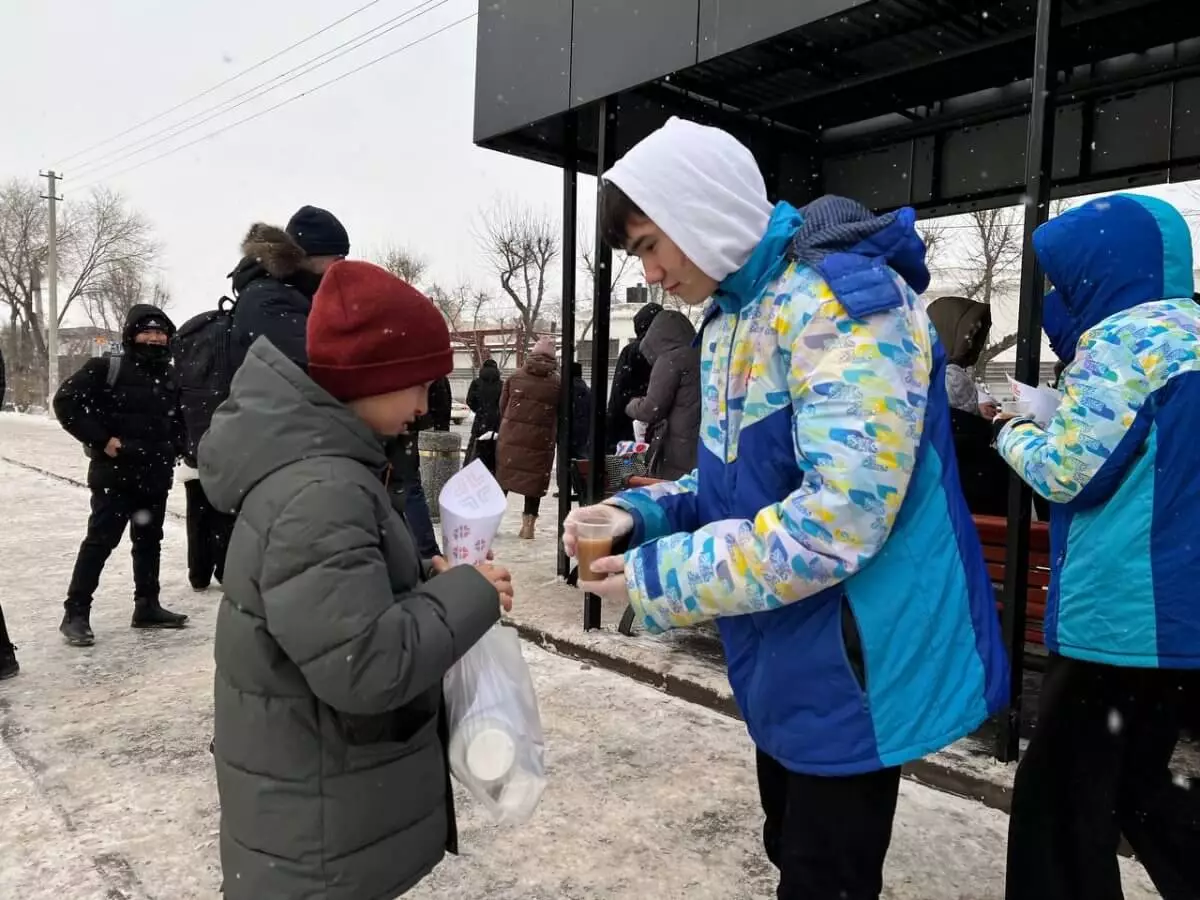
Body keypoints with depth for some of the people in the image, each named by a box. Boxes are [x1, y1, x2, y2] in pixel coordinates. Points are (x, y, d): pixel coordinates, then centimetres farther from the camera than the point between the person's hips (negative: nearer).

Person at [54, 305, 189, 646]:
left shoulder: (172, 378, 9)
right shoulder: (107, 369, -9)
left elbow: (182, 417, 23)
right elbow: (66, 401, -12)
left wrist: (175, 446, 7)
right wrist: (101, 440, -15)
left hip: (156, 475, 6)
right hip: (114, 473, -6)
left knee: (149, 541, 14)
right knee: (100, 541, -3)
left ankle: (147, 606, 25)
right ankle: (76, 613, 6)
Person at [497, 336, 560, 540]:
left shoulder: (515, 378, 4)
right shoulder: (557, 384, -2)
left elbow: (502, 407, 9)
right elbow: (561, 416, 1)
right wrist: (553, 437, 13)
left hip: (511, 436, 2)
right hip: (540, 441, -2)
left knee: (503, 476, 12)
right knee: (535, 479, 6)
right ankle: (528, 524, 6)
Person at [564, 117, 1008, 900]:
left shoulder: (843, 298, -22)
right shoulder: (729, 318, 8)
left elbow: (840, 515, -30)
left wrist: (662, 579, -22)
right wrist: (643, 515, -3)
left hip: (852, 667, -8)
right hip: (785, 661, 9)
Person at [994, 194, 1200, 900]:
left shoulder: (1127, 334, -15)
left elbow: (1067, 470, -16)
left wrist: (1016, 433, 3)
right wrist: (1047, 413, 11)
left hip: (1126, 612, -9)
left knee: (1063, 797, 6)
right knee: (1136, 784, 22)